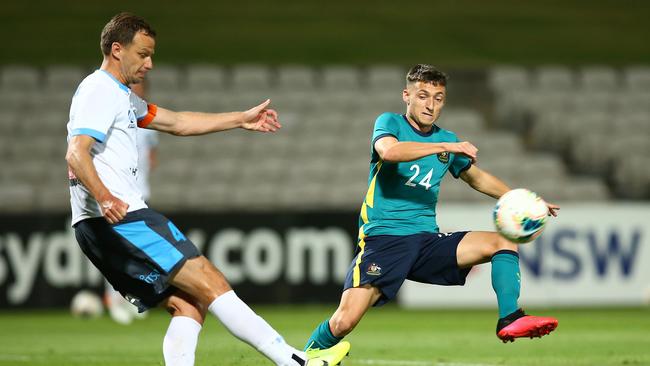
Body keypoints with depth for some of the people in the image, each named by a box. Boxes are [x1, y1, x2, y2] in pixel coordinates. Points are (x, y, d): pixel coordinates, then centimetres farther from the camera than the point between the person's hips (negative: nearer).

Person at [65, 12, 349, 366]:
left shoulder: (120, 96, 25)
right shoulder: (99, 91, -8)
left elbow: (177, 122, 32)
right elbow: (76, 154, -21)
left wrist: (242, 119, 33)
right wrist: (104, 198, -37)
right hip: (117, 219, -11)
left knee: (188, 305, 4)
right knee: (212, 286, -11)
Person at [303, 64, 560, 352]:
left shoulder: (446, 139, 14)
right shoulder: (389, 123, 0)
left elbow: (476, 178, 32)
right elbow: (389, 150, -25)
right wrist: (448, 147, -26)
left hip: (427, 241, 5)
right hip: (383, 238, -5)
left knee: (503, 242, -12)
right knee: (344, 322, -20)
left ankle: (509, 320, -16)